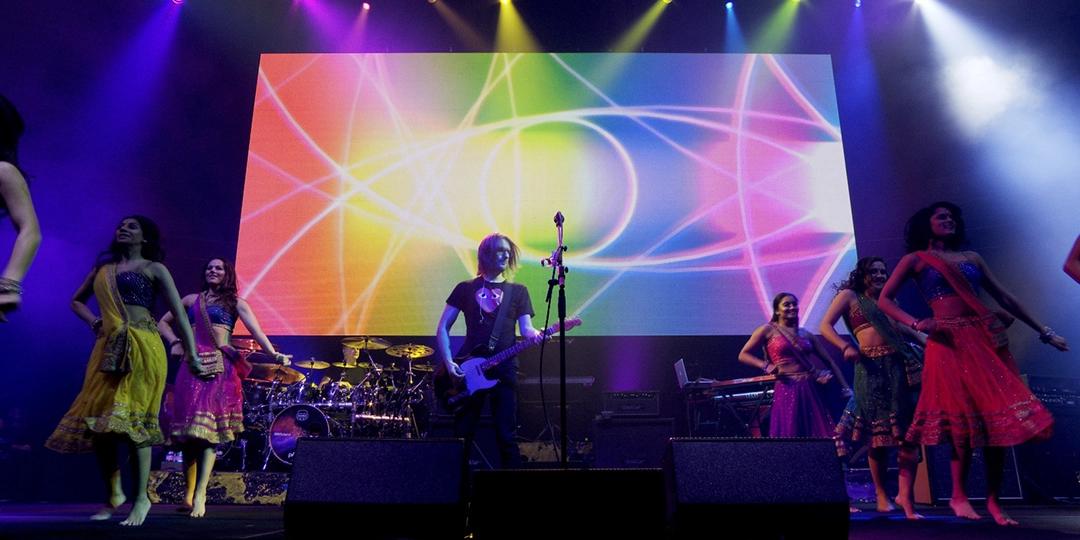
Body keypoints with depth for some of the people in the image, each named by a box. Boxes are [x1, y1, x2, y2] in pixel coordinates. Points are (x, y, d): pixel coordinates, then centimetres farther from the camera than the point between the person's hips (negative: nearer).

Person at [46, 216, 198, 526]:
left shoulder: (153, 268, 4)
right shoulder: (103, 268, 18)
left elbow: (179, 312, -1)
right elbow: (77, 301, 31)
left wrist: (191, 354, -8)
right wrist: (95, 323, 9)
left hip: (141, 347, -5)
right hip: (108, 347, 5)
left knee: (133, 418, -8)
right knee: (98, 419, 3)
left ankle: (141, 498, 0)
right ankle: (114, 495, 17)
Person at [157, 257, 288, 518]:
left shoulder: (235, 302, 8)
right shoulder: (192, 299, 18)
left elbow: (256, 330, -6)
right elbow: (163, 322, 28)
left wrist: (273, 353, -21)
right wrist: (175, 342, 8)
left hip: (219, 367, -3)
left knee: (209, 430, -11)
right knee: (188, 430, 2)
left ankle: (200, 496, -13)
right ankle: (189, 492, 12)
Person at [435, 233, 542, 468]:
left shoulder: (518, 291, 11)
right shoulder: (466, 288, 8)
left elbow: (525, 328, 2)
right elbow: (443, 328, 6)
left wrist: (535, 334, -22)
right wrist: (448, 362, -7)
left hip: (504, 369, 0)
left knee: (505, 435, 0)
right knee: (463, 434, 5)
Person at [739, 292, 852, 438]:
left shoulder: (806, 334, 15)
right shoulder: (768, 330, 3)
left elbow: (829, 361, 17)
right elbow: (743, 355, 1)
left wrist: (845, 387, 9)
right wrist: (766, 366, -12)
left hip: (810, 390, 5)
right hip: (787, 390, -5)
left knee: (815, 433, 4)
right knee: (789, 433, -4)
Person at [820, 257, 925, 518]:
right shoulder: (849, 295, 9)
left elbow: (905, 328, 20)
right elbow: (826, 326, 1)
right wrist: (846, 347, -15)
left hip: (901, 364, 5)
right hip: (872, 368, -4)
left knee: (909, 431, -4)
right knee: (879, 433, 0)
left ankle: (905, 497, 0)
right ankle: (881, 495, 15)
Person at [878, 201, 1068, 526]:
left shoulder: (972, 258, 20)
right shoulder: (916, 259, 7)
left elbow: (1005, 298, 21)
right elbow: (884, 299, 0)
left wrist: (1043, 332, 18)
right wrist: (915, 324, -15)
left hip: (987, 338, 5)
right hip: (949, 342, -5)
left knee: (997, 416, 1)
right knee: (965, 416, -8)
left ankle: (994, 500, 10)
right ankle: (959, 495, 6)